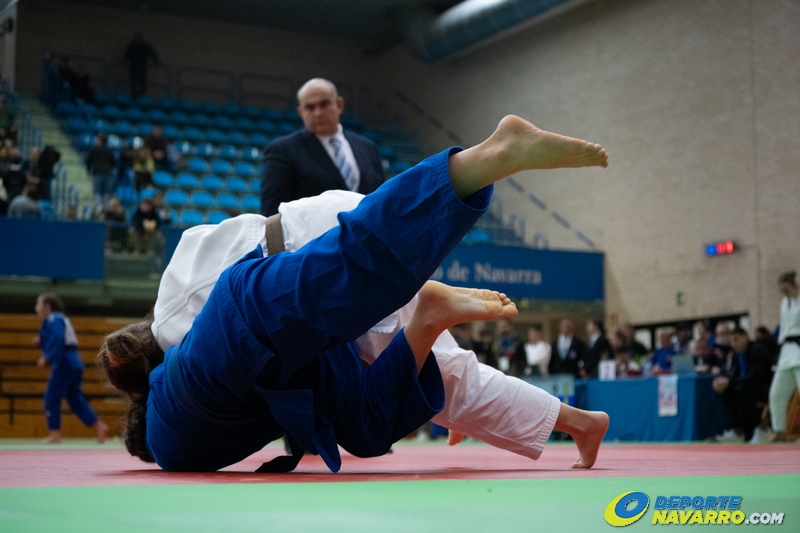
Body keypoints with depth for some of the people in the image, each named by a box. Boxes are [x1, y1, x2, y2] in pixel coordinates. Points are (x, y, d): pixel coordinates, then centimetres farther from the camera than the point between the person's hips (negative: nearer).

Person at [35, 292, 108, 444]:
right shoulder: (60, 319, 20)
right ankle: (99, 426, 5)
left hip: (64, 363, -10)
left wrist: (46, 358, -21)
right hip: (74, 362, 10)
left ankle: (55, 434, 0)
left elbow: (58, 340, -24)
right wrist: (42, 343, 16)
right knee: (75, 399, 11)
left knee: (51, 397, -3)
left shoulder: (52, 319, -9)